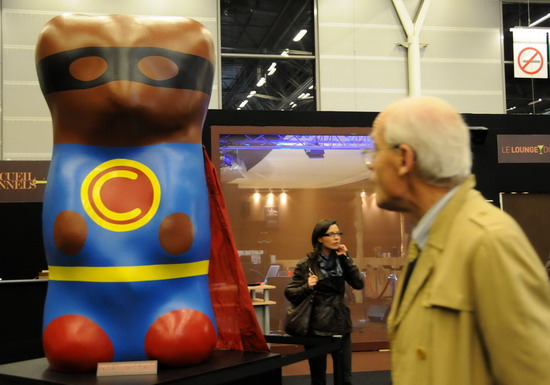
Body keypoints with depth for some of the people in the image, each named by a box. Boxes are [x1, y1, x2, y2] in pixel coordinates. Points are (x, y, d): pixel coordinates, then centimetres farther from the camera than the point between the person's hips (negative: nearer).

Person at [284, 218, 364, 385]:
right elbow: (289, 292, -5)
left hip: (341, 324, 4)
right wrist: (307, 287, -23)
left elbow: (359, 284, -4)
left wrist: (346, 258, -9)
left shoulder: (341, 260, 7)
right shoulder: (307, 264, -6)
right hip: (317, 327, -4)